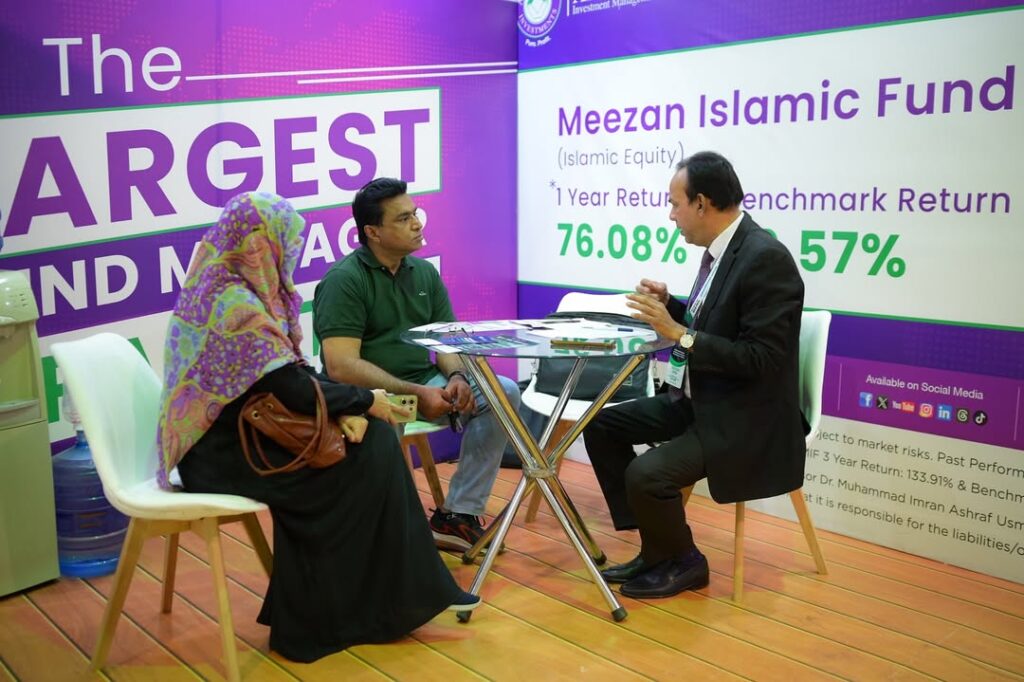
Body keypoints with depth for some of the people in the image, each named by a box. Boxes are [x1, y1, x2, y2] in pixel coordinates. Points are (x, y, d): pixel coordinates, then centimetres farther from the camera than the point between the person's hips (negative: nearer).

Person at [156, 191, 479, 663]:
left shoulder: (220, 285, 8)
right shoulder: (236, 305, -22)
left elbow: (285, 372, 9)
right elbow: (297, 392, -24)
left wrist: (350, 405, -4)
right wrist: (367, 401, -8)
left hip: (231, 431, 9)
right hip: (224, 453, -9)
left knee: (370, 436, -2)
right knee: (366, 455, -10)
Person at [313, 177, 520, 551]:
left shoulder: (425, 272, 10)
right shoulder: (344, 280, -11)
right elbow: (341, 366, -20)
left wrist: (456, 377, -15)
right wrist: (415, 394, -24)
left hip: (424, 382, 7)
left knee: (503, 393, -12)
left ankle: (457, 515, -7)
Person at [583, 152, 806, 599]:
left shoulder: (766, 259, -22)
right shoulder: (720, 250, 6)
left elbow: (761, 359, -25)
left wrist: (678, 333, -25)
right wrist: (669, 308, 0)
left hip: (743, 418, -10)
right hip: (697, 400, 10)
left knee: (646, 474, -24)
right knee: (602, 425, 8)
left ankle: (682, 563, 8)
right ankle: (656, 548, 14)